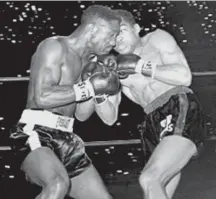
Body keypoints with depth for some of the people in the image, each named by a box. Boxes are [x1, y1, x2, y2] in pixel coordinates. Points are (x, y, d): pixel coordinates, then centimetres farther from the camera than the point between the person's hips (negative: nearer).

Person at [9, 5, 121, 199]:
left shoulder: (86, 62, 19)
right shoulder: (54, 47, -7)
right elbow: (42, 97, -20)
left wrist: (99, 88, 3)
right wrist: (90, 87, -16)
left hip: (65, 140, 9)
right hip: (34, 134, -9)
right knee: (59, 183, -38)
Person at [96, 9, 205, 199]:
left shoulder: (157, 39, 8)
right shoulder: (117, 66, 19)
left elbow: (184, 76, -7)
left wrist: (140, 66, -8)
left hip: (182, 114, -6)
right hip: (155, 127, 6)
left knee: (149, 179, -27)